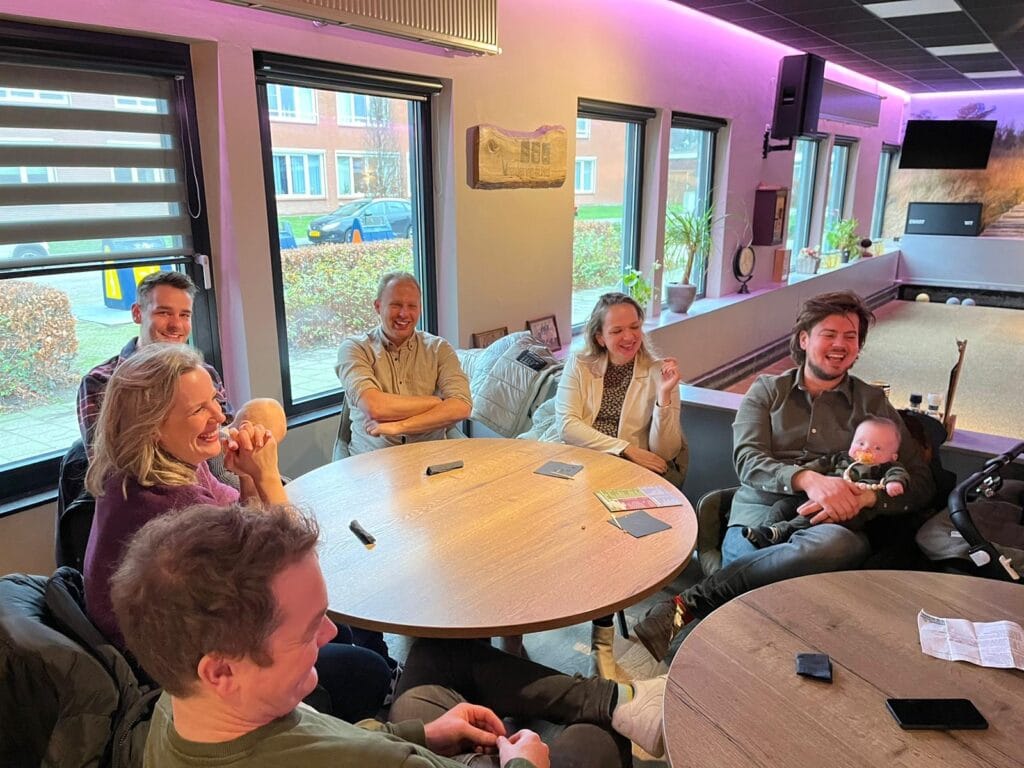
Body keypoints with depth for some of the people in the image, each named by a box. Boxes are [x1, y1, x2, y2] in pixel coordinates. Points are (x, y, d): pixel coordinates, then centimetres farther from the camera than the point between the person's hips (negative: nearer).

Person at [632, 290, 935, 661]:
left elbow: (920, 482, 12)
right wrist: (808, 479, -20)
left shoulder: (873, 402, 19)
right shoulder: (767, 390, 17)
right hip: (756, 522, -1)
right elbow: (747, 461, 1)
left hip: (824, 529, 1)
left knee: (839, 545, -40)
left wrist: (864, 498, -11)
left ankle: (686, 604, -33)